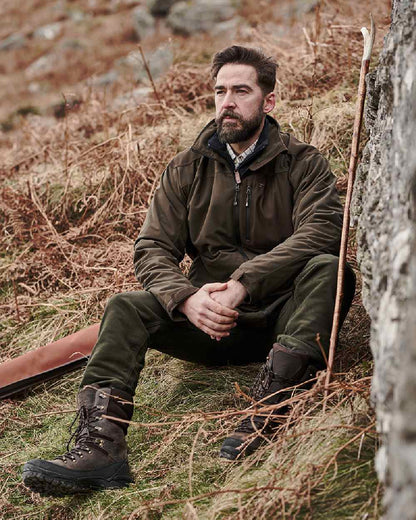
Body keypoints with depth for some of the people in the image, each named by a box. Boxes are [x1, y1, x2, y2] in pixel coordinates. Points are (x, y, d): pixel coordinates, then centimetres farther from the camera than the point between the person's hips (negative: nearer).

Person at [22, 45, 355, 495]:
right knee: (125, 309, -19)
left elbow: (321, 231, -17)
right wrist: (187, 297, -22)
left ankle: (270, 402, -47)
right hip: (212, 322, 3)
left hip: (281, 316, -2)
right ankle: (101, 444, -36)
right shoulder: (187, 170, 10)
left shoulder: (302, 163, 2)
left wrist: (242, 283, -28)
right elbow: (152, 249, 1)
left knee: (329, 269, -31)